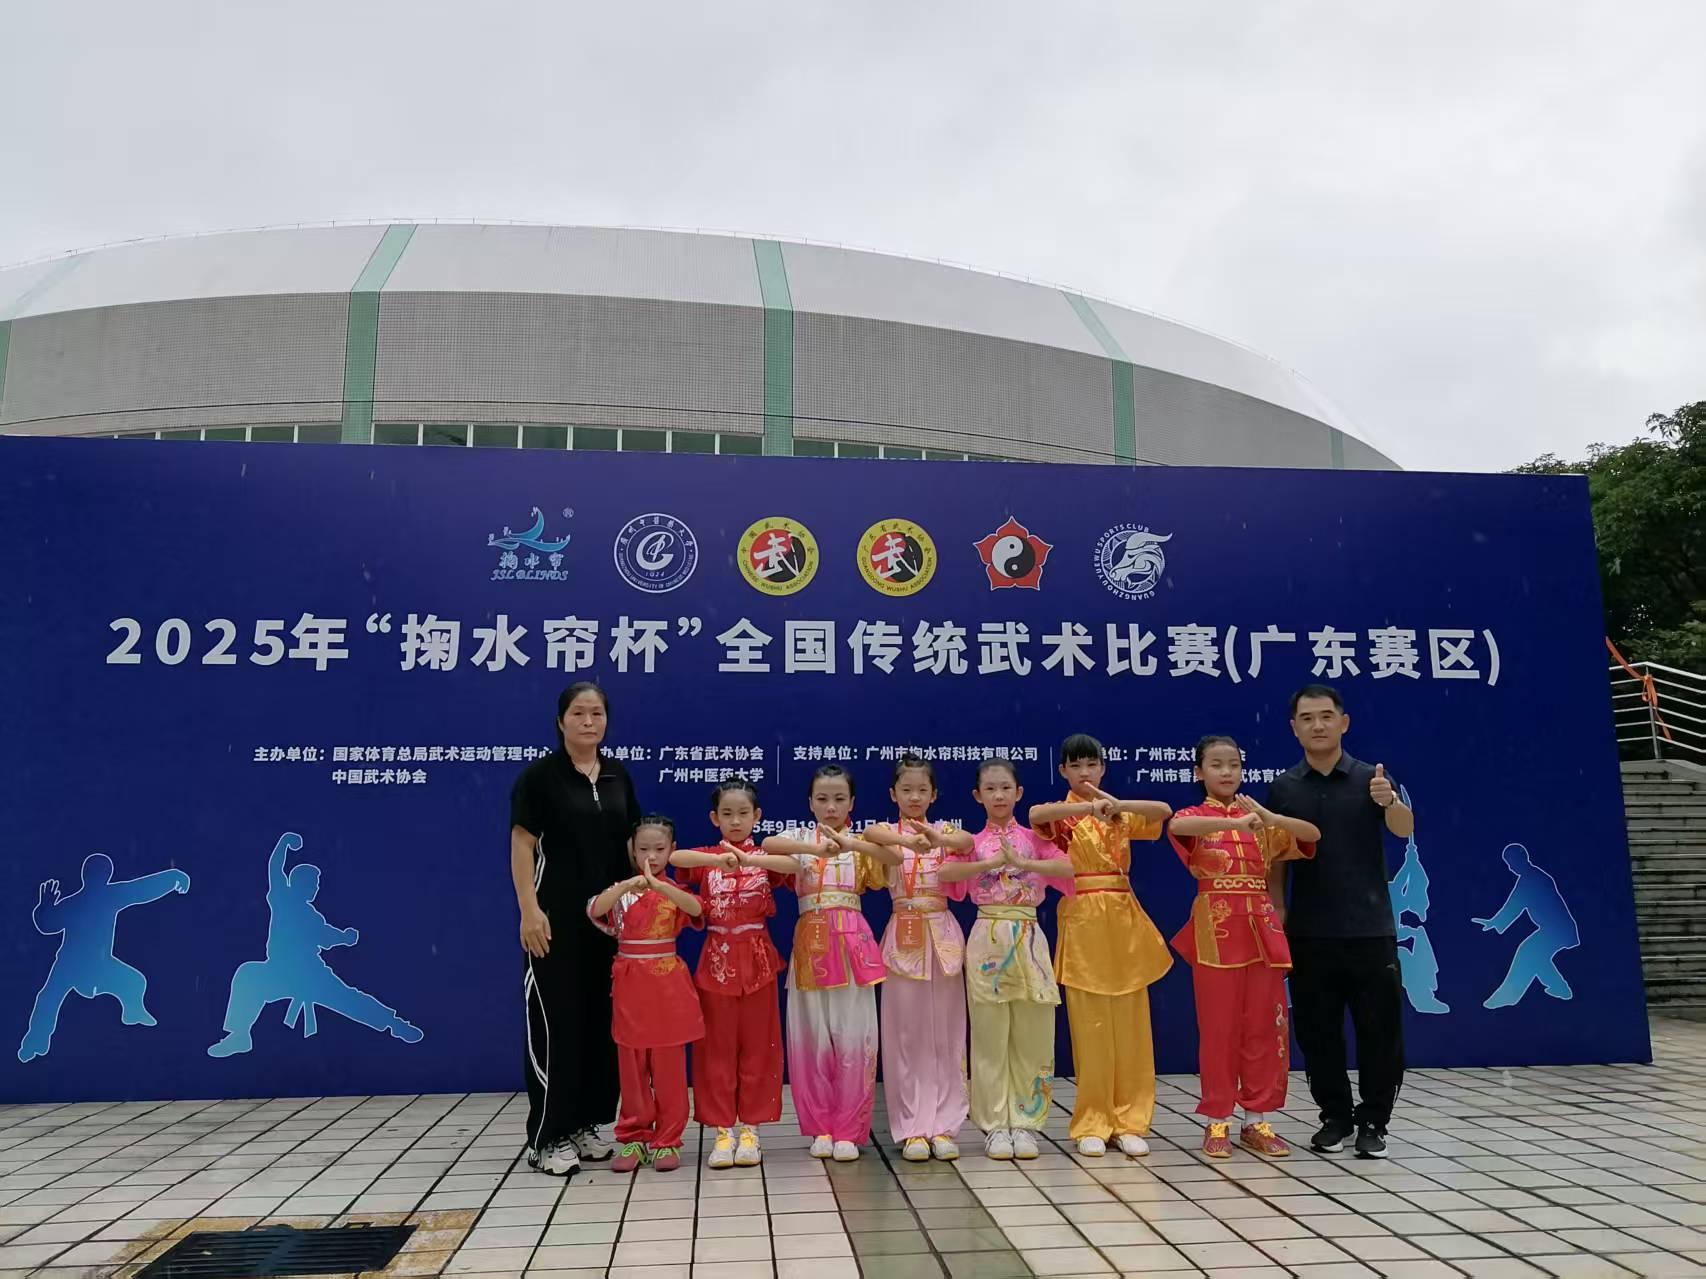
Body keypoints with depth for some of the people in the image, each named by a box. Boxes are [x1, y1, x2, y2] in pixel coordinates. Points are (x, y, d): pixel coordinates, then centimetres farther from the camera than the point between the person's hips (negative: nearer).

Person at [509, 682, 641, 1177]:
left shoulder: (618, 776, 10)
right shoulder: (540, 775, -6)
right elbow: (522, 845, -8)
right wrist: (530, 910, -15)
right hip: (557, 917, -5)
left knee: (602, 1019, 11)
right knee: (556, 1019, -1)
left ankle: (586, 1124, 24)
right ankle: (548, 1137, 8)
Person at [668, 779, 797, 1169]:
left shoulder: (765, 857, 2)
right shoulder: (706, 858, 2)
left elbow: (795, 865, -21)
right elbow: (674, 857, -20)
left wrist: (749, 859, -34)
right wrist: (717, 859, -35)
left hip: (757, 959, 0)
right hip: (717, 959, 0)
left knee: (757, 1045, 5)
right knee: (717, 1047, 4)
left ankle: (750, 1127, 15)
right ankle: (722, 1129, 13)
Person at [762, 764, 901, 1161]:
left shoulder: (861, 842, 8)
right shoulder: (802, 838, 6)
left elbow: (896, 857, -12)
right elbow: (767, 844, -17)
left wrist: (854, 844, -26)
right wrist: (814, 847, -30)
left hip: (852, 944, 0)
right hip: (811, 943, 0)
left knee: (853, 1035, -2)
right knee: (812, 1036, 3)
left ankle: (848, 1130, 9)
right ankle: (821, 1127, 16)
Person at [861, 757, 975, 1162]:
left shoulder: (943, 831, 7)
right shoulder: (888, 831, 3)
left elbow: (967, 840, -18)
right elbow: (869, 834, -23)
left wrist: (938, 839, -40)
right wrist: (907, 840, -43)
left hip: (942, 935, 1)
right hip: (904, 935, -1)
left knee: (945, 1032, 4)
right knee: (905, 1032, 2)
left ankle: (943, 1125, 12)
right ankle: (912, 1128, 9)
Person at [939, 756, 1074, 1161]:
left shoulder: (1032, 838, 6)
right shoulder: (973, 842, 6)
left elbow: (1068, 867, -12)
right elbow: (945, 873, -15)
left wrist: (1023, 862, -23)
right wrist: (991, 863, -26)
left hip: (1028, 938, 1)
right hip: (987, 938, -1)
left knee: (1031, 1035, 3)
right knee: (990, 1036, 2)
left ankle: (1024, 1122, 15)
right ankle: (995, 1125, 12)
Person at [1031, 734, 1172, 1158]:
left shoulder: (1121, 815, 12)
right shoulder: (1062, 816, 2)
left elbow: (1164, 811, -7)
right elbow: (1035, 814, -23)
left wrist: (1118, 805, -23)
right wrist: (1091, 805, -31)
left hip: (1125, 923, 3)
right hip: (1083, 924, -3)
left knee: (1130, 1026, 4)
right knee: (1090, 1029, 0)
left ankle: (1129, 1121, 13)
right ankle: (1091, 1124, 9)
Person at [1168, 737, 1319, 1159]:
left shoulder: (1261, 821, 12)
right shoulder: (1195, 817, 1)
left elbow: (1313, 835, -4)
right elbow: (1176, 827, -25)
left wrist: (1267, 816, -18)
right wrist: (1234, 822, -34)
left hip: (1261, 929, 4)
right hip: (1216, 930, -3)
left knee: (1264, 1026, 5)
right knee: (1218, 1027, 1)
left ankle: (1257, 1120, 17)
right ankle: (1217, 1121, 11)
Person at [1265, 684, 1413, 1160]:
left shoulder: (1372, 779, -2)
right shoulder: (1283, 788, 3)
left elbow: (1405, 830, -17)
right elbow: (1276, 861, 6)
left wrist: (1389, 802, -38)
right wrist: (1277, 916, 0)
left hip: (1370, 929, -1)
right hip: (1308, 933, 1)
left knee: (1380, 1029, 4)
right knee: (1318, 1031, 7)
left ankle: (1372, 1122, 19)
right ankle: (1335, 1117, 23)